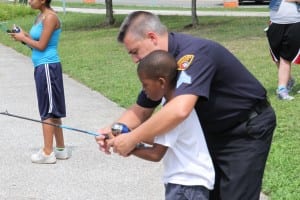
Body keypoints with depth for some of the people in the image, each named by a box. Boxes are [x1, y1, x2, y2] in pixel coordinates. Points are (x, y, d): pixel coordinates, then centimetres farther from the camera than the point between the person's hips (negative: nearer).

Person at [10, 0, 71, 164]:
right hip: (42, 67, 10)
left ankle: (47, 153, -2)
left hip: (47, 67, -10)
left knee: (48, 111, -5)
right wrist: (24, 36, 0)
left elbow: (41, 45, -17)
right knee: (52, 110, 13)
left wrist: (23, 38, -5)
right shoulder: (40, 17, 13)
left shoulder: (50, 17, -14)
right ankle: (61, 149, 20)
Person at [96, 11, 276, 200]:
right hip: (215, 130, 9)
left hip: (248, 128, -9)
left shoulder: (193, 53, -31)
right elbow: (141, 110, 5)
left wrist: (132, 139, -38)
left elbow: (179, 110, -45)